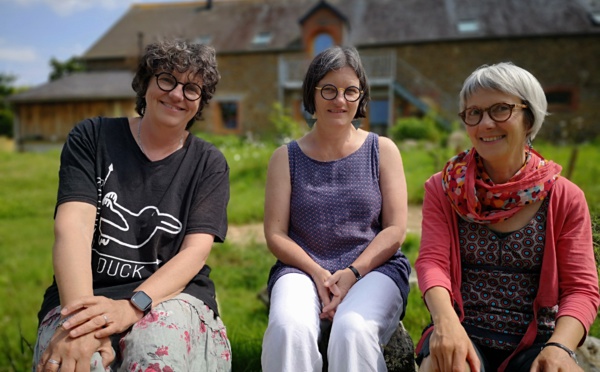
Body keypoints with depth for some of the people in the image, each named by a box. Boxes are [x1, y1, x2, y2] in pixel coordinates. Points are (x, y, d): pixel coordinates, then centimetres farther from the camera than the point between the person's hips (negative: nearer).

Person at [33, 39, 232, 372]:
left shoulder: (209, 164, 5)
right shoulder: (93, 137, 4)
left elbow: (196, 251, -7)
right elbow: (73, 225, -11)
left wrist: (132, 306, -24)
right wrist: (80, 317, -28)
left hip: (171, 294, 1)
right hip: (86, 294, 0)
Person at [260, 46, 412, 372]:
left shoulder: (383, 150, 9)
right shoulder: (286, 157, 10)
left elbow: (396, 229, 3)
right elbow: (275, 234, 4)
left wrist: (353, 272, -11)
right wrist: (318, 273, -11)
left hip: (373, 268, 0)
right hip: (303, 268, 1)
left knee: (353, 330, -33)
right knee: (289, 328, -32)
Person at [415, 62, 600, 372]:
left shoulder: (565, 198, 2)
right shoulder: (443, 189, 2)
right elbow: (433, 261, -8)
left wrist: (559, 346, -20)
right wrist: (445, 321, -28)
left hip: (535, 341, 2)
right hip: (463, 334, -1)